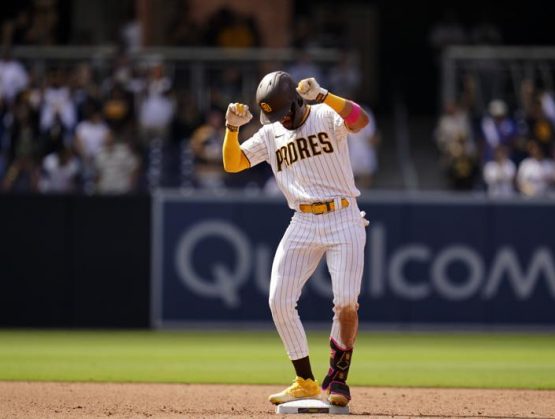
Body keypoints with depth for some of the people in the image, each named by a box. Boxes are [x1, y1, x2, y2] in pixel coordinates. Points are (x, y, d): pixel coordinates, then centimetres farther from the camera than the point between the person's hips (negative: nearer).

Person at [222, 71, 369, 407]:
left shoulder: (327, 117, -3)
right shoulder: (271, 134, 11)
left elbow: (361, 120, -24)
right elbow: (232, 163, 7)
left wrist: (321, 95, -34)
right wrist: (232, 128, -9)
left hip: (344, 220, -5)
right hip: (303, 225, 5)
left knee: (346, 302, -14)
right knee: (279, 302, -4)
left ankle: (338, 377, 6)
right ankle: (306, 382, 8)